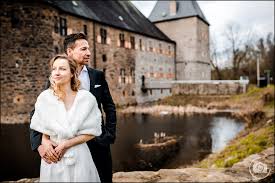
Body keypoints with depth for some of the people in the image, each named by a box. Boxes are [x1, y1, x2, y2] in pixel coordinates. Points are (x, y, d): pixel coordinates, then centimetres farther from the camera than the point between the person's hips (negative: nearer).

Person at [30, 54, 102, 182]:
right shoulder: (44, 97, -6)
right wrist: (45, 143, -10)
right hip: (52, 158, 2)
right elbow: (42, 129, 8)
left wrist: (66, 145, -13)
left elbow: (91, 132, -7)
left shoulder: (86, 98, -13)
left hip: (77, 158, -1)